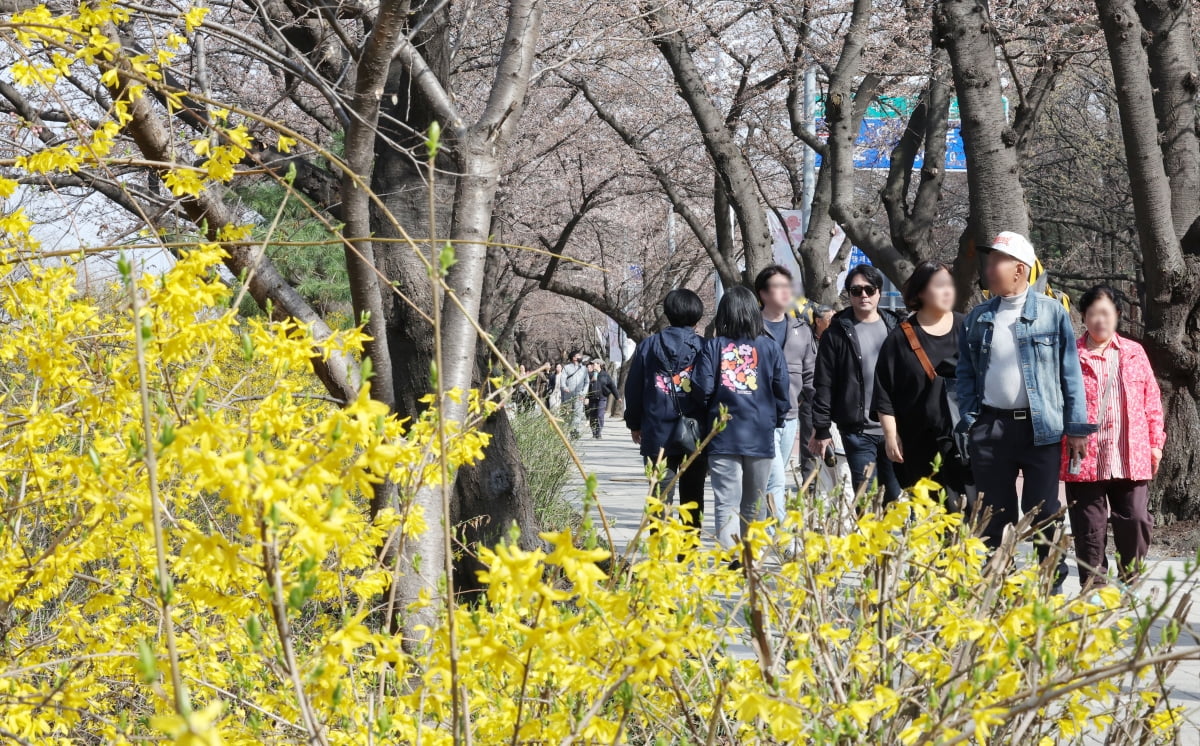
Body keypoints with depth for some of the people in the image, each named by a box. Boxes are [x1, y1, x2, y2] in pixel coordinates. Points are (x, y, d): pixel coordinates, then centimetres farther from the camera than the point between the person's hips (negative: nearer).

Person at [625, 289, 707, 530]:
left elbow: (633, 388, 7)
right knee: (692, 496, 12)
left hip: (658, 436, 0)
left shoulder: (648, 346, 1)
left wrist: (634, 424, 20)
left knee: (660, 496, 0)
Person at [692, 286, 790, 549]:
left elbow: (701, 389, -8)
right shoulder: (770, 347, -1)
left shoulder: (713, 347, -3)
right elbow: (783, 392, 0)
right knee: (752, 508, 13)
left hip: (723, 438, -1)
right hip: (761, 437, 2)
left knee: (726, 505, -3)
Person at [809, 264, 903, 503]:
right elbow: (824, 385, 0)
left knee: (897, 497, 5)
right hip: (858, 431, -3)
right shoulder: (837, 333, 2)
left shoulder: (894, 328, 10)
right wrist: (821, 429, -4)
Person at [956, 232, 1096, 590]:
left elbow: (1070, 372, -1)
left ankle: (1052, 585, 8)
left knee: (1044, 513, 1)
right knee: (995, 513, 8)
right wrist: (970, 419, 1)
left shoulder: (1052, 312, -1)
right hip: (991, 427, 3)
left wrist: (1076, 426, -4)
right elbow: (965, 372, 12)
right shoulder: (977, 318, 9)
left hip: (1041, 428, -3)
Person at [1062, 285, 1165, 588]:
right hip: (1085, 459, -2)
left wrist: (1155, 443, 8)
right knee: (1089, 528, 3)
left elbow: (1151, 401, 13)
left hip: (1131, 458, 2)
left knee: (1135, 520, 2)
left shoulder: (1134, 353, 11)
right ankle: (1093, 584, 12)